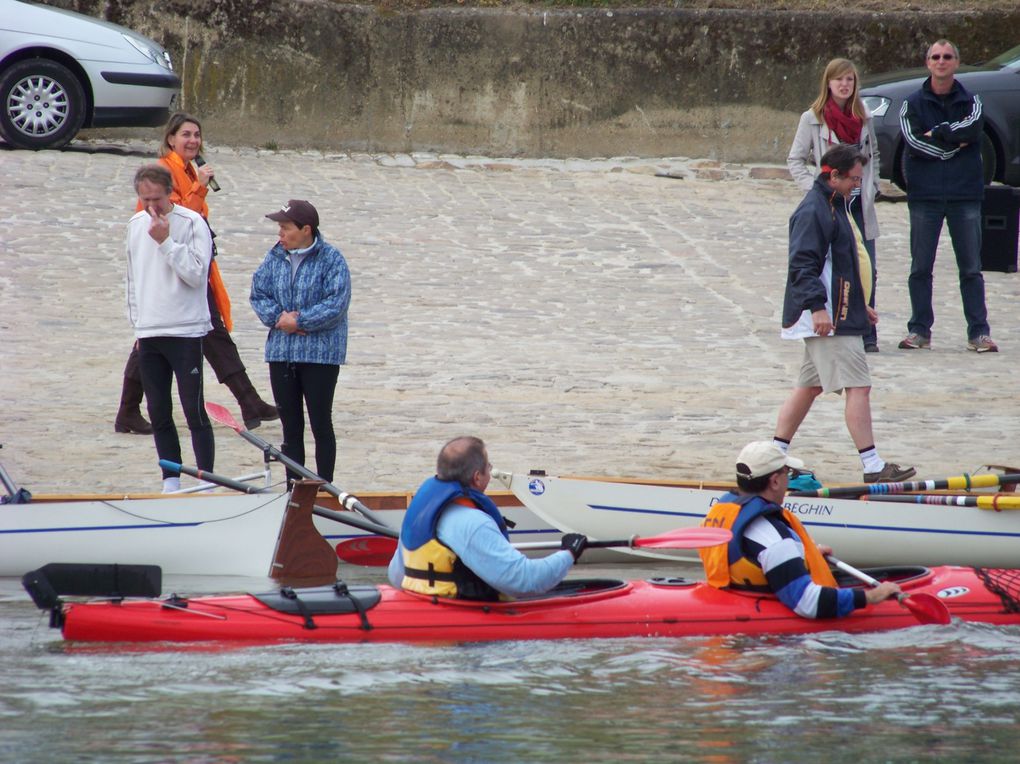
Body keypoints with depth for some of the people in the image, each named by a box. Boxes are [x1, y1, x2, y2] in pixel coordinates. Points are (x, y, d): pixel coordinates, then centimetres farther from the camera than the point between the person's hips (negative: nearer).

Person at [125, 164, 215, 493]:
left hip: (186, 333, -6)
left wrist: (165, 241, -18)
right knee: (158, 414, 7)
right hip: (148, 335, 6)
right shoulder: (135, 225, 12)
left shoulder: (192, 223, -7)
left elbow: (196, 273, -15)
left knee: (194, 410, -7)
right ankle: (170, 481, 14)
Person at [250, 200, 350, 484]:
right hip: (280, 352, 5)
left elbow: (336, 304, -15)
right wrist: (278, 317, -12)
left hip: (320, 354, -5)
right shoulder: (275, 257, 7)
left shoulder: (331, 259, -9)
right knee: (290, 425, 9)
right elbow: (258, 293, 6)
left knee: (321, 423, 0)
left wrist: (299, 322, -16)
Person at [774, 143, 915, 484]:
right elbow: (802, 264, -22)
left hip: (838, 314, 11)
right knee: (858, 386, -11)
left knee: (810, 386, 14)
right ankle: (873, 466, -11)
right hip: (828, 318, -11)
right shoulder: (814, 210, -14)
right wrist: (817, 306, -29)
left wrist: (859, 305, 28)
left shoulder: (834, 206, 20)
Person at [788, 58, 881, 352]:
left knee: (867, 272, -2)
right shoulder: (812, 119, -3)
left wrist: (872, 187, 7)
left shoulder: (864, 118, 9)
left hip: (860, 206, 3)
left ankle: (867, 336, 3)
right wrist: (814, 189, -11)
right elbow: (795, 160, 0)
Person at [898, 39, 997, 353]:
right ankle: (919, 330, 9)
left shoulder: (970, 101, 7)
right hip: (924, 195, 0)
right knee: (920, 268, 2)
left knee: (971, 268, 2)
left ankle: (979, 332, 4)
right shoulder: (913, 103, 4)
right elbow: (914, 142, -11)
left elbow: (973, 128, -14)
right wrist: (955, 142, -8)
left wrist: (937, 134, -13)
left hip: (965, 195, 0)